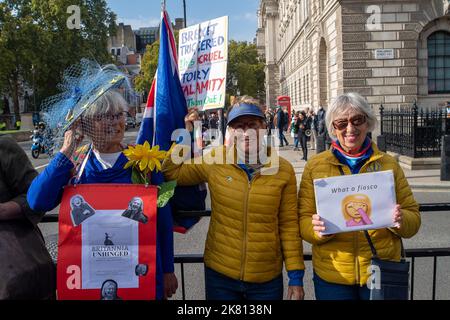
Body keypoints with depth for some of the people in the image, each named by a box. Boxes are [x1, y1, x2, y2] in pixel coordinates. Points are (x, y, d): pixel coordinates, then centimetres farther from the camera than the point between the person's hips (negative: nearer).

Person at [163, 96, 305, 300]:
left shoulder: (283, 170, -6)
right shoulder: (215, 161, -6)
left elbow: (289, 224, -2)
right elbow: (171, 173, 2)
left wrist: (296, 276, -2)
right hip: (219, 275, 0)